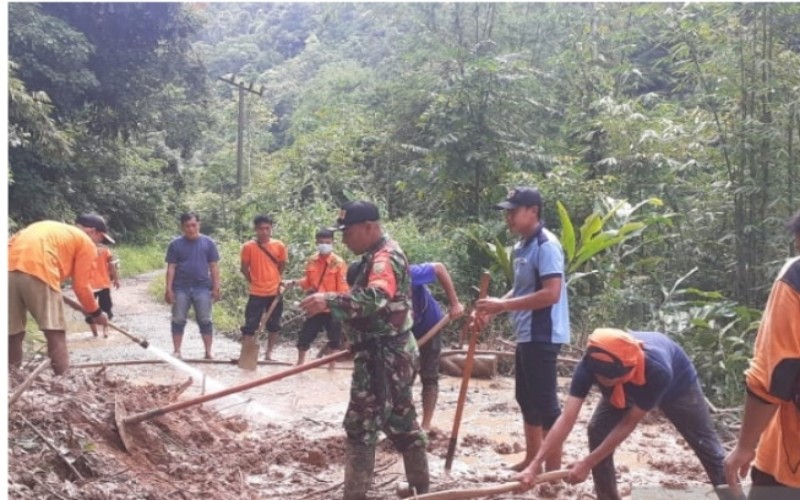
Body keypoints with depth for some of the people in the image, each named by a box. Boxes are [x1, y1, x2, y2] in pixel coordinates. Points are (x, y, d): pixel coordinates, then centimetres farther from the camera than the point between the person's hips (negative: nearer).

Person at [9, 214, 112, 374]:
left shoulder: (49, 227, 36)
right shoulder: (87, 243, 16)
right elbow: (81, 286, 12)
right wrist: (96, 313, 26)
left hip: (9, 266, 7)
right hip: (37, 270, -7)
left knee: (13, 330, 16)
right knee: (55, 330, 2)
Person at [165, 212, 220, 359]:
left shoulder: (208, 243, 3)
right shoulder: (175, 244, 1)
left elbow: (214, 267, 4)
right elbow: (171, 268, 1)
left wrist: (216, 287, -1)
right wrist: (169, 289, -4)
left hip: (203, 288, 0)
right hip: (181, 288, 0)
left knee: (205, 321, 3)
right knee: (178, 321, 6)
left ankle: (208, 352, 8)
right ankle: (176, 351, 14)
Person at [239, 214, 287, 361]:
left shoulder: (279, 246, -2)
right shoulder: (248, 247, -8)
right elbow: (244, 268, 2)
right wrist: (254, 280, 5)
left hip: (275, 292, 3)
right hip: (256, 293, -2)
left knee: (274, 325, 11)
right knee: (250, 325, -2)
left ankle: (269, 353, 23)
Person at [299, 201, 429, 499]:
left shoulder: (385, 257, -19)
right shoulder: (379, 255, 14)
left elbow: (374, 298, -38)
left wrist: (329, 301, -45)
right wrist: (335, 306, 13)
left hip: (383, 357, -11)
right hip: (390, 354, 11)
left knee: (362, 425, -5)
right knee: (400, 421, 19)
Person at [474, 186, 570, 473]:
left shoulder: (546, 245, -17)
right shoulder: (522, 246, 13)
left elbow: (551, 294, -25)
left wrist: (503, 306, -24)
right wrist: (493, 309, 6)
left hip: (543, 336, -10)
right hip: (527, 335, 10)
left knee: (545, 401, -3)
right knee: (527, 398, 17)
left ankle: (553, 469, 7)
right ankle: (532, 460, 30)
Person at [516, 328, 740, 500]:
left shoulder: (658, 370, -48)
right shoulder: (590, 365, -40)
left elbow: (628, 423, -38)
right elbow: (567, 419, -41)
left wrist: (586, 463, -36)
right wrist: (535, 464, -47)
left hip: (676, 383, -2)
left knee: (704, 441, 6)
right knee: (598, 431, -13)